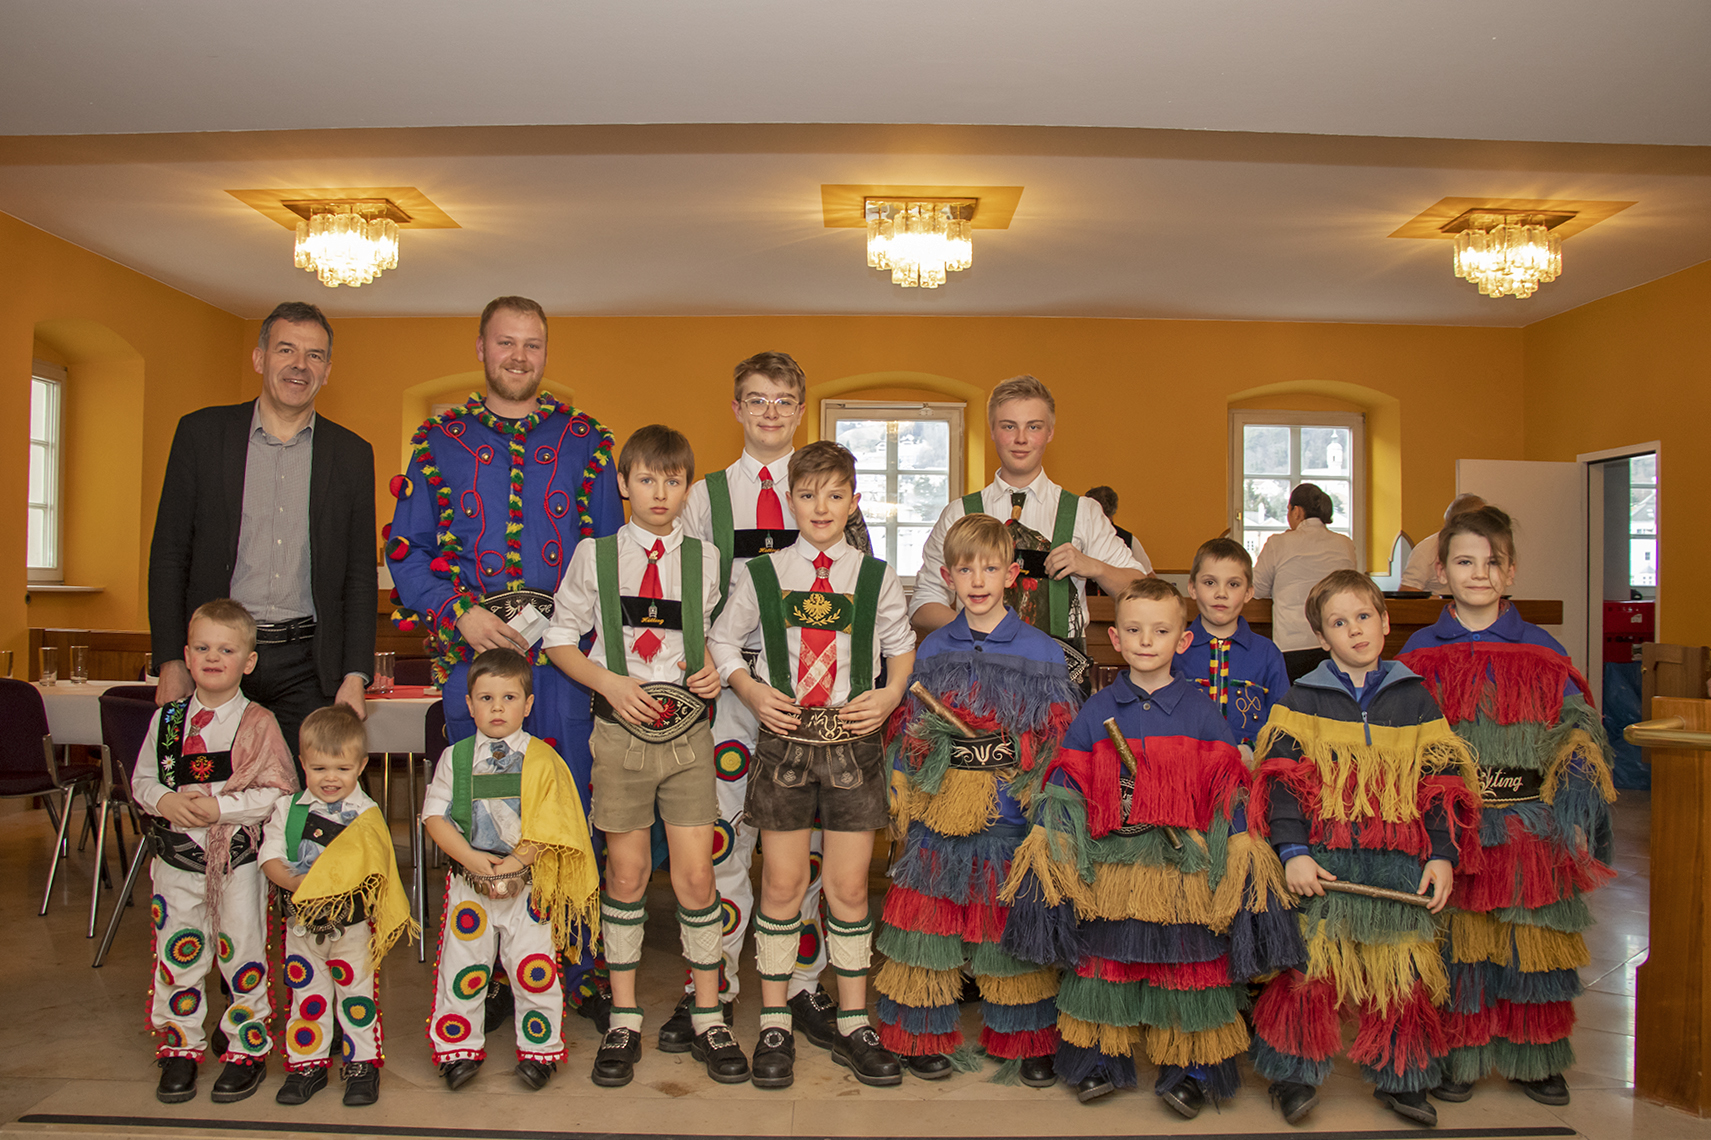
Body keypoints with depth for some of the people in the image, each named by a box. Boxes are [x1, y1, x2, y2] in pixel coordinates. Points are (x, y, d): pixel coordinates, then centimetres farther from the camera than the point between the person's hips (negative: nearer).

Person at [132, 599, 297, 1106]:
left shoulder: (258, 723, -9)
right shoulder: (167, 719, 4)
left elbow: (279, 792, -12)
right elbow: (142, 778, 10)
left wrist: (220, 807, -21)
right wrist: (164, 800, -10)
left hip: (239, 860, -3)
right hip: (178, 858, 4)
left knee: (242, 957, 7)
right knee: (178, 955, 13)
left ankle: (248, 1049, 23)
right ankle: (180, 1048, 31)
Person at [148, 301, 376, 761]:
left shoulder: (352, 455, 7)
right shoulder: (201, 433, 5)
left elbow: (360, 576, 7)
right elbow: (169, 554, 5)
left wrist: (355, 676, -1)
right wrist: (171, 662, -2)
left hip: (307, 669, 1)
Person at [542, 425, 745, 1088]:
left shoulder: (705, 559, 6)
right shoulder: (595, 555, 3)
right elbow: (560, 638, 7)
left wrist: (714, 671, -4)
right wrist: (610, 683, -8)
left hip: (688, 731, 1)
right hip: (620, 730, 0)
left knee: (695, 877, 1)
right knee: (626, 875, 7)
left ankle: (709, 1019, 18)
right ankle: (624, 1021, 23)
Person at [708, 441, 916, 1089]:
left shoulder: (876, 579, 4)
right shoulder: (762, 575, 2)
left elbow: (902, 645, 15)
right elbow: (722, 640, 12)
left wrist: (890, 697, -1)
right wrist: (750, 692, -3)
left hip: (854, 741, 1)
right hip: (784, 738, 0)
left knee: (849, 887, 6)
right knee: (782, 883, 5)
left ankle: (853, 1026, 21)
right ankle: (774, 1025, 20)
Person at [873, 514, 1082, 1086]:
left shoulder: (1043, 654, 0)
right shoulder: (931, 653, 6)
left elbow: (1064, 743, 1)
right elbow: (909, 738, 11)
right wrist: (904, 803, 7)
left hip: (1014, 820, -1)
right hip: (941, 819, 1)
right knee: (929, 924, 6)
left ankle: (1025, 1043, 27)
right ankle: (927, 1037, 25)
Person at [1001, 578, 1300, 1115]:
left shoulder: (1201, 714, 1)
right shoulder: (1096, 712, 3)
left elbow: (1227, 795, 2)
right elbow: (1065, 787, 5)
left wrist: (1239, 856, -2)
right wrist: (1049, 848, 1)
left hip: (1184, 866, -1)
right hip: (1110, 866, 1)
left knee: (1185, 962, 6)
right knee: (1107, 960, 10)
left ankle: (1188, 1070, 24)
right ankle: (1103, 1061, 28)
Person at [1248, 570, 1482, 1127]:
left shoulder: (1414, 699, 8)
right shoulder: (1301, 702, 2)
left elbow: (1442, 783, 8)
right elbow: (1280, 780, -3)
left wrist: (1442, 855, 0)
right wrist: (1293, 852, -12)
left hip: (1398, 862, 2)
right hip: (1321, 862, -2)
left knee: (1399, 974, 9)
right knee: (1310, 966, -1)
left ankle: (1400, 1079, 27)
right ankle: (1295, 1074, 16)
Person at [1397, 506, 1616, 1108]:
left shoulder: (1542, 653, 4)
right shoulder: (1422, 654, 3)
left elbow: (1579, 732, 7)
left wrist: (1573, 817, -3)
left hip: (1528, 830, 1)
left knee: (1529, 943, 7)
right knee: (1458, 943, 3)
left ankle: (1533, 1059, 25)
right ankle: (1458, 1058, 19)